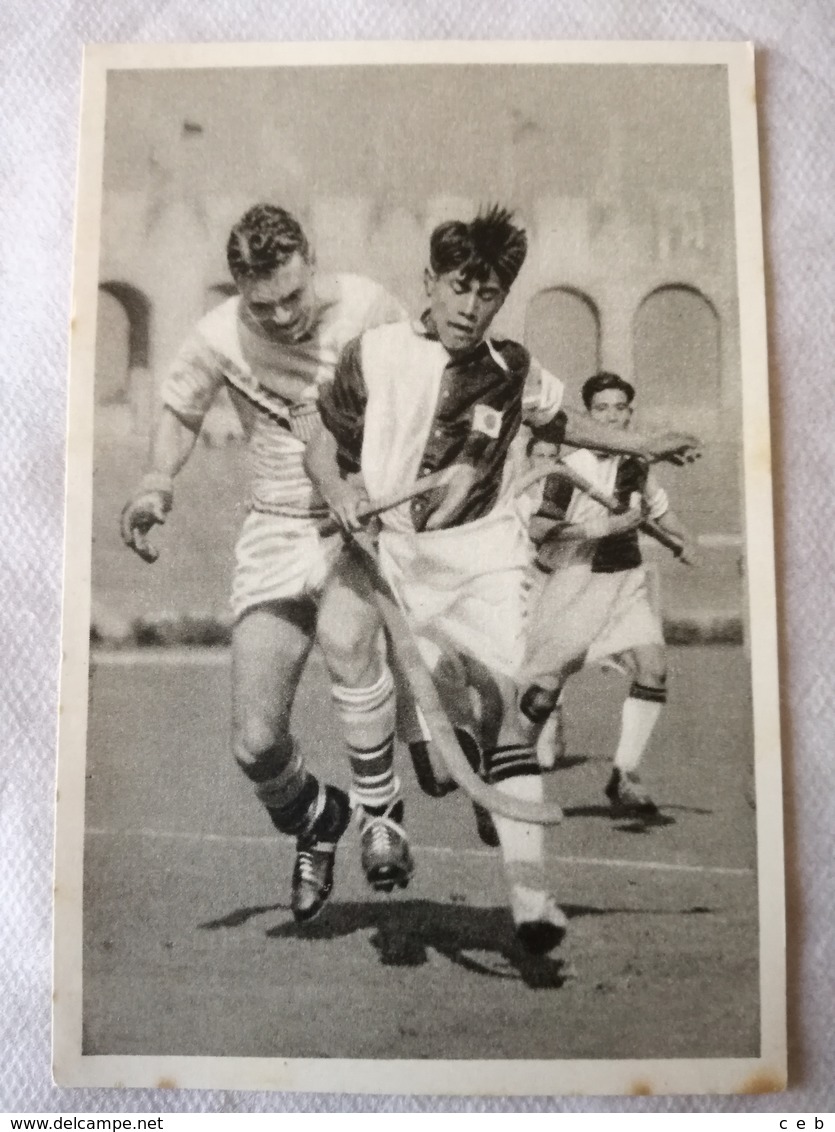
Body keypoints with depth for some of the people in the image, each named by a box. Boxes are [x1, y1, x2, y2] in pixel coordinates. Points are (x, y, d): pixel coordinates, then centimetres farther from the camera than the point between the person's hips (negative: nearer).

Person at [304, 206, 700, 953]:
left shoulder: (513, 371, 4)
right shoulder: (375, 354, -4)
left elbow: (557, 422, 24)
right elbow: (323, 444, 3)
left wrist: (645, 446, 27)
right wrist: (339, 491, -18)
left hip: (480, 555, 1)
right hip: (387, 546, -1)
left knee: (501, 708, -11)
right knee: (345, 632, -32)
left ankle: (532, 896, -4)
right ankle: (380, 808, -13)